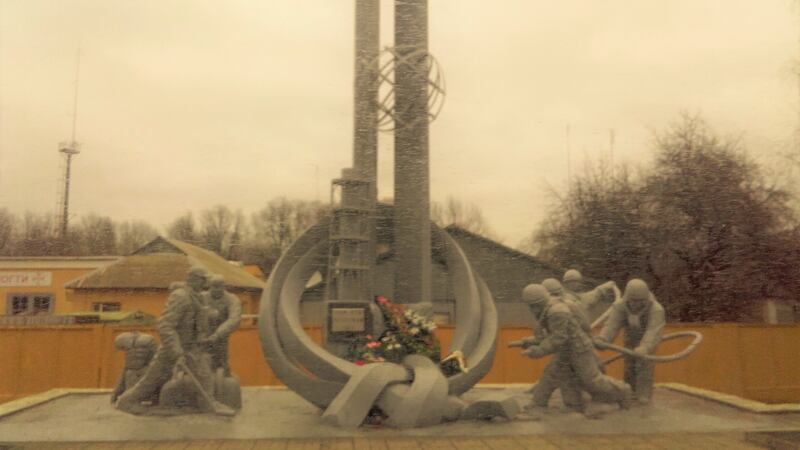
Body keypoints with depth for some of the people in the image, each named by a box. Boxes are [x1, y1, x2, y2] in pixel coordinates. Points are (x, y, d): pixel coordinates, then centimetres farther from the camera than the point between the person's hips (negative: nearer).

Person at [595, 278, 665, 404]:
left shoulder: (656, 309, -38)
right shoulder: (620, 306, -30)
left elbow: (653, 332, -49)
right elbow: (611, 325, -40)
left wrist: (644, 348, -66)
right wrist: (601, 340, -59)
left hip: (648, 340, -3)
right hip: (631, 338, 3)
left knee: (644, 365, -11)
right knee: (629, 364, 8)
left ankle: (644, 394, 2)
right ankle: (631, 392, 23)